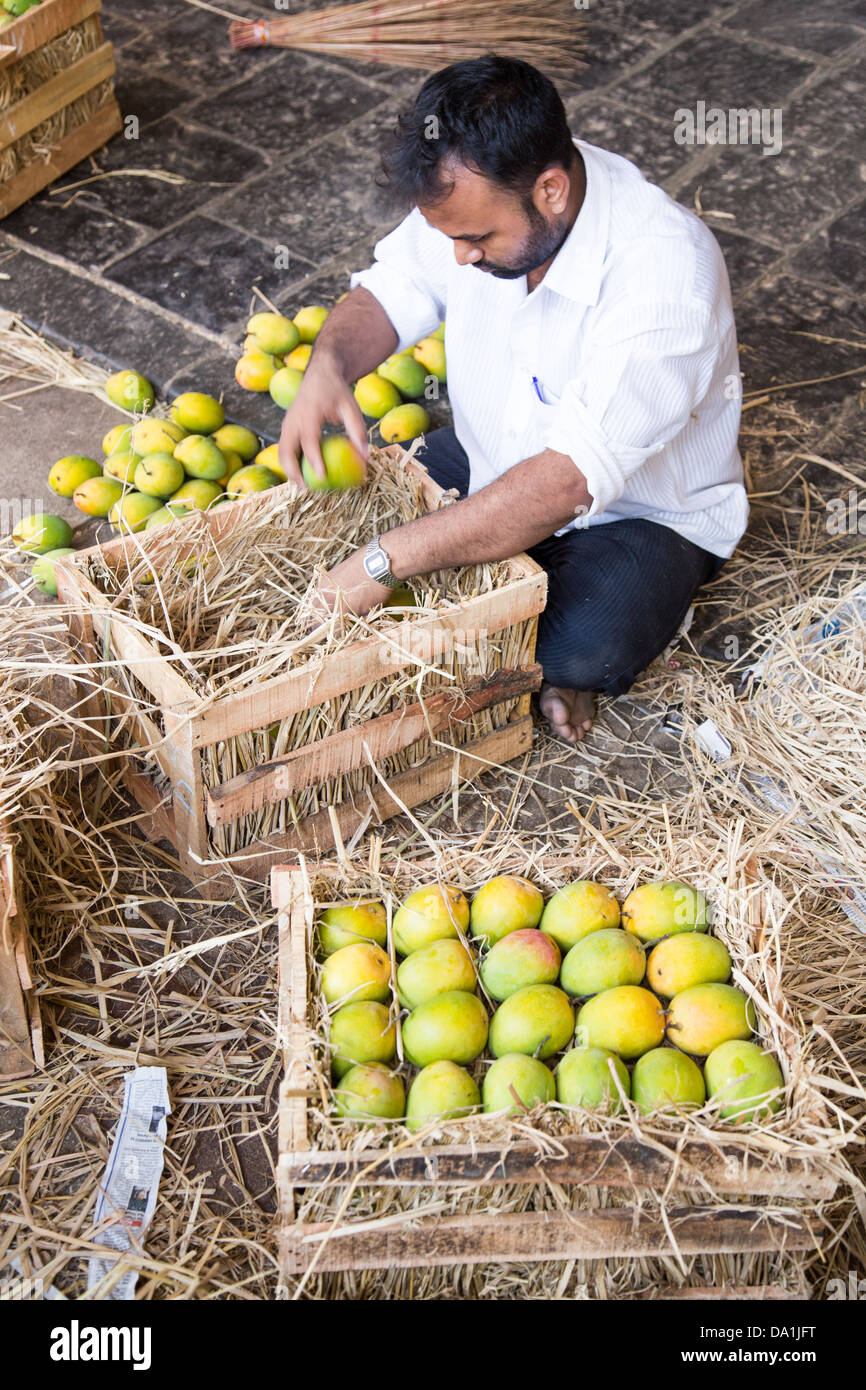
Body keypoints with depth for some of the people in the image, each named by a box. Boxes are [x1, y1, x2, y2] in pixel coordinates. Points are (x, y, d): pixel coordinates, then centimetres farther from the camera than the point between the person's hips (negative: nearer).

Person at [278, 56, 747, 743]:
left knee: (583, 652, -35)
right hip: (491, 467, 7)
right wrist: (328, 367, -25)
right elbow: (389, 292, -1)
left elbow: (565, 484, -40)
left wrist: (385, 562, -40)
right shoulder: (479, 195, -16)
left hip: (641, 510, -6)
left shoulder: (667, 274, -36)